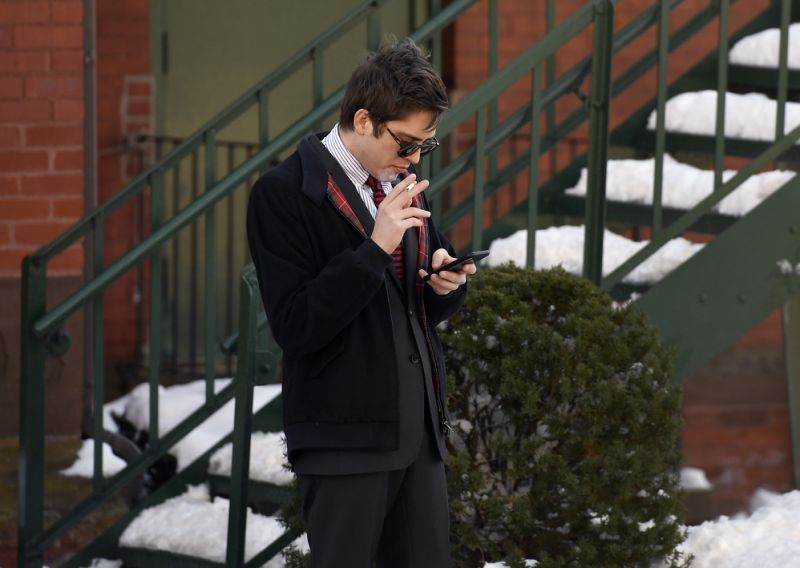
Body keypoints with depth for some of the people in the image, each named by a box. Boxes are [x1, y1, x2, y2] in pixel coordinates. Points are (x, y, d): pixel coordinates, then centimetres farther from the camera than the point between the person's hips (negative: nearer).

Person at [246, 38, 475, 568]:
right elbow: (294, 326, -17)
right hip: (346, 436, -7)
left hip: (420, 427, 7)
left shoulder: (405, 185, 12)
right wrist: (374, 248, -23)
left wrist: (446, 284, -2)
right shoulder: (284, 193, -10)